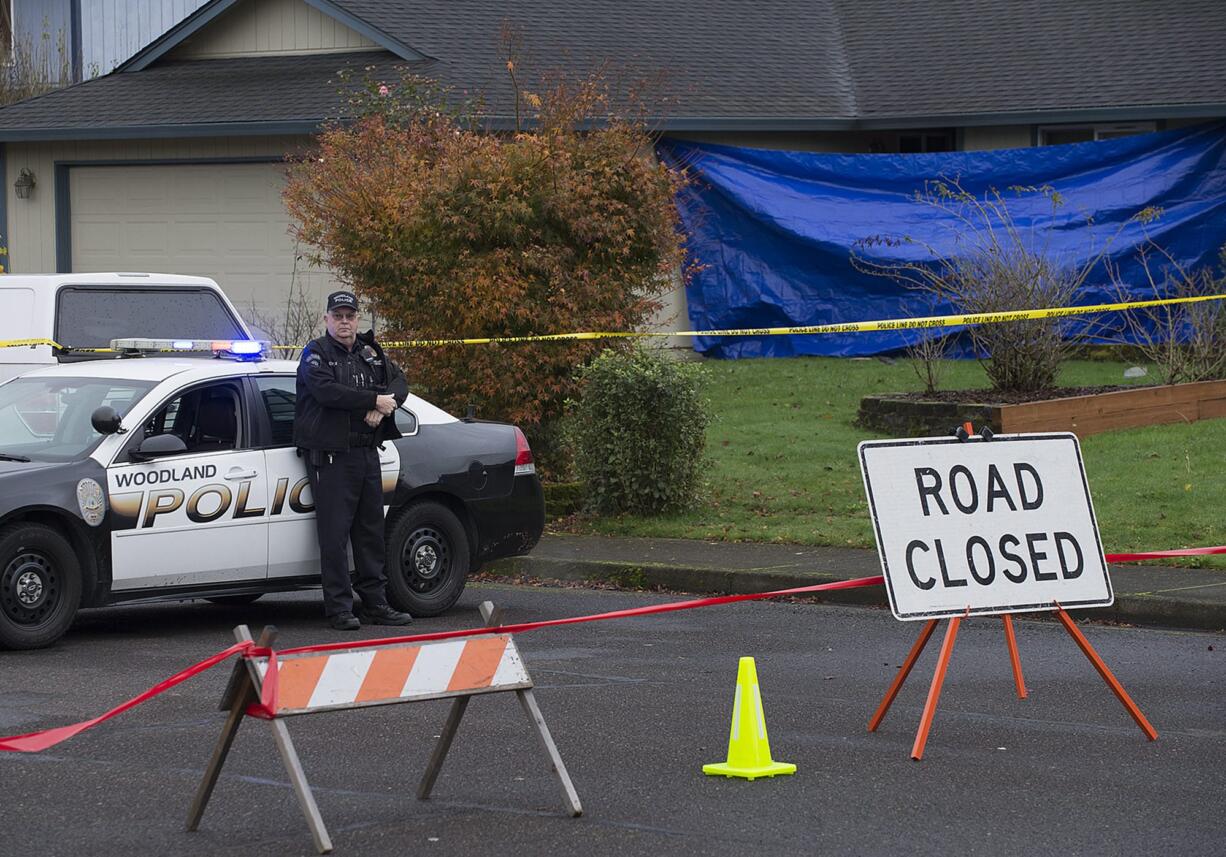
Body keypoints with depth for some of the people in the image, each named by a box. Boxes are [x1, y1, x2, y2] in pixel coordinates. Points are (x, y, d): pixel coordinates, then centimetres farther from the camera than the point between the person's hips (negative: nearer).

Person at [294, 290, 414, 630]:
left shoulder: (370, 352, 15)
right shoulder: (316, 353, -4)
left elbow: (399, 382, 8)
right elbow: (326, 391, -20)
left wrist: (385, 405, -14)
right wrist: (374, 400, -17)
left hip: (367, 452, 6)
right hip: (330, 455, -6)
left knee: (371, 531, 10)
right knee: (334, 533, -7)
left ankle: (375, 603, 17)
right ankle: (339, 608, -6)